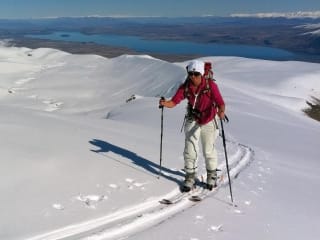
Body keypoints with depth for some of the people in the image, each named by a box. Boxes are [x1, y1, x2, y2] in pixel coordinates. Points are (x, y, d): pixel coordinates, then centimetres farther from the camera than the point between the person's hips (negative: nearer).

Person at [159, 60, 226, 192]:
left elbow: (220, 103, -26)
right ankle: (190, 177, 15)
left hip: (208, 122, -2)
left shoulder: (211, 85, -20)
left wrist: (221, 111, -48)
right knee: (190, 150, -3)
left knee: (209, 151, 9)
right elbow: (174, 102, -16)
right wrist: (165, 103, -37)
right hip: (192, 121, 2)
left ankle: (212, 176, 33)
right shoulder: (185, 87, -12)